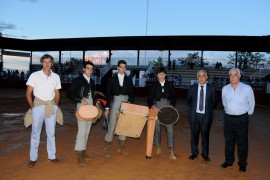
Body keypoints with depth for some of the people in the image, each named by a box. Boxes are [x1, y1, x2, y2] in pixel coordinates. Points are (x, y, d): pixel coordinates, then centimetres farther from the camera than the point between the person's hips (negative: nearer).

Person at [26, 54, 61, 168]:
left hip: (52, 106, 3)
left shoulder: (56, 77, 6)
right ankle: (33, 158, 15)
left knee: (51, 133, 9)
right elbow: (28, 93, -1)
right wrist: (33, 107, -5)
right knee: (35, 133, 4)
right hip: (38, 106, -2)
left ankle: (52, 156, 20)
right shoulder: (35, 75, -3)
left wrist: (56, 106, 7)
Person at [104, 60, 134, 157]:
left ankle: (121, 147, 20)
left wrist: (130, 103, -9)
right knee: (112, 125, -5)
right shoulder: (112, 79, 2)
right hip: (115, 103, -2)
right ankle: (107, 148, 9)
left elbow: (131, 94, 8)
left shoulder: (128, 79, 7)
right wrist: (107, 108, -5)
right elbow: (108, 94, 0)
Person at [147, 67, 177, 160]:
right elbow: (149, 98, 3)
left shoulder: (170, 84, 6)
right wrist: (153, 107, -12)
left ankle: (171, 152, 1)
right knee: (157, 129, 6)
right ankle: (158, 149, 23)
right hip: (157, 109, 1)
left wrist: (172, 106, -8)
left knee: (170, 129, -6)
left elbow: (174, 97, 7)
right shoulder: (154, 85, 5)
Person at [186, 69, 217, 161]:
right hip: (194, 115, 1)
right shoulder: (192, 88, 1)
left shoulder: (212, 88, -3)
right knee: (194, 135, 10)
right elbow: (188, 100, 15)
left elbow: (215, 101, 8)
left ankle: (205, 154, 23)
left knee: (205, 135, 7)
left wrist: (209, 109, 5)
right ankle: (194, 153, 26)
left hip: (206, 116, -1)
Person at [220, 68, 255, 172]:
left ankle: (242, 164, 20)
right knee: (229, 141, 13)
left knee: (242, 143, 6)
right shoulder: (225, 89, 1)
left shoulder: (247, 88, -10)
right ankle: (228, 161, 28)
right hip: (228, 118, 3)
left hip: (242, 119, -3)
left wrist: (247, 115, 9)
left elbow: (251, 104, 2)